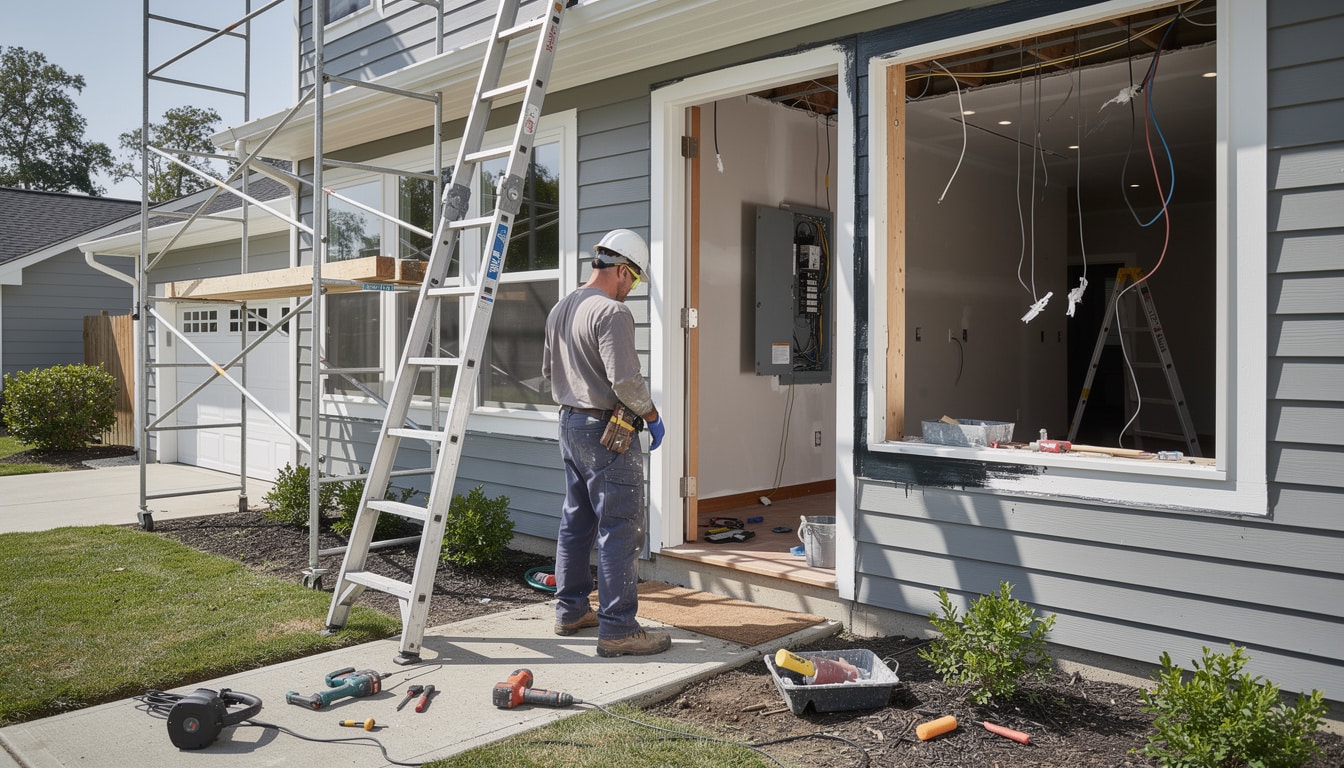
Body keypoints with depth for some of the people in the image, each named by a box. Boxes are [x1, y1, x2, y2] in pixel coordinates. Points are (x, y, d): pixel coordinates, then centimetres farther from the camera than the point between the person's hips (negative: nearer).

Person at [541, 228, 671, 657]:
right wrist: (652, 416, -9)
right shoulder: (611, 312, -17)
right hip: (606, 432, -10)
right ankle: (618, 630, -2)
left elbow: (549, 370, 21)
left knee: (575, 524, 18)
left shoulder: (560, 310, 12)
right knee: (620, 532, -5)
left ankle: (570, 611, 28)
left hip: (569, 425, 10)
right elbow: (625, 380, -23)